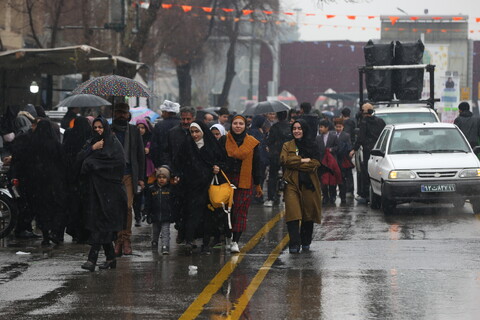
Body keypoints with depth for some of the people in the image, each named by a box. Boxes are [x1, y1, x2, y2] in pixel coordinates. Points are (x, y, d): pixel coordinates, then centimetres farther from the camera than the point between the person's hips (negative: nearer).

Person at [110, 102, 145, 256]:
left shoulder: (134, 131, 11)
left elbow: (140, 154, 12)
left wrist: (141, 178, 7)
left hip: (129, 175, 0)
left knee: (127, 207, -8)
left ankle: (126, 240, 0)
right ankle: (118, 241, 1)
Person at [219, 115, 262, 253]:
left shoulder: (252, 143, 4)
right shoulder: (224, 140, 4)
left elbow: (256, 165, 8)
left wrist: (258, 185, 9)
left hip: (244, 182, -1)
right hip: (226, 180, 1)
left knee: (240, 211, -5)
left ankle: (235, 241, -5)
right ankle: (227, 236, 24)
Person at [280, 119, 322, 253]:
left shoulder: (312, 146, 9)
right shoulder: (287, 145, 12)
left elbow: (315, 164, -6)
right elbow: (284, 160, -7)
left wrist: (295, 163, -8)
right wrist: (302, 160, -10)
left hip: (309, 185, 1)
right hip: (292, 183, -1)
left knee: (308, 215, 8)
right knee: (293, 214, -14)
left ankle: (306, 243, 25)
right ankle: (294, 244, -17)